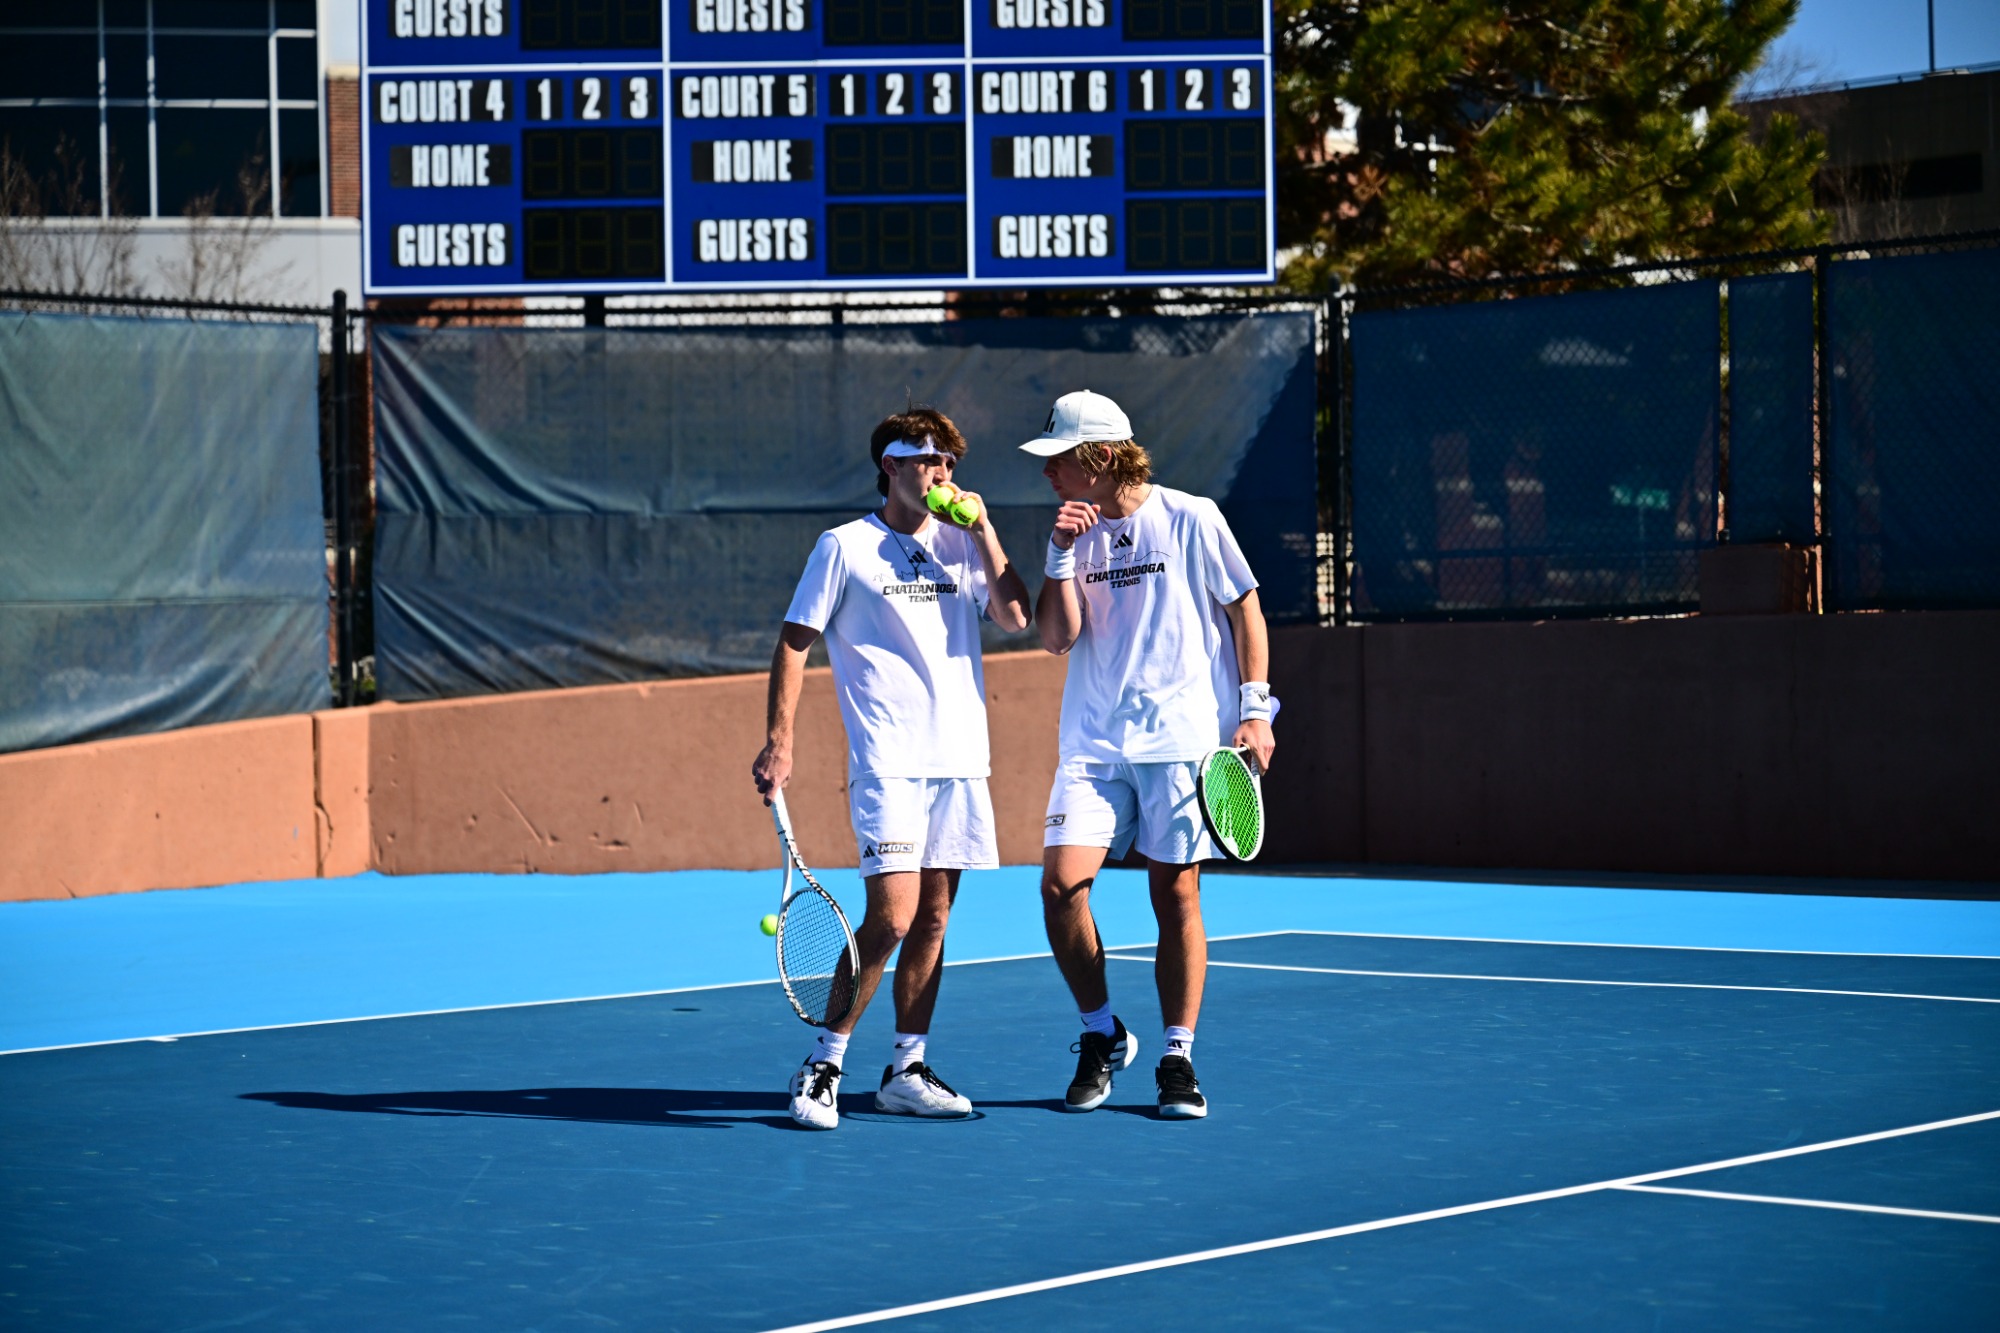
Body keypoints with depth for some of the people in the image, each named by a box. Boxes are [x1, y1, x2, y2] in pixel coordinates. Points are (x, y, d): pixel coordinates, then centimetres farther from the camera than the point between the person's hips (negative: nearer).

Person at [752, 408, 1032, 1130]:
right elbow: (793, 642, 2)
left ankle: (906, 1070, 14)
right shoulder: (844, 547, 0)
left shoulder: (962, 543, 12)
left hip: (960, 759, 5)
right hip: (888, 763, -5)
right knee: (891, 918, -14)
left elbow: (1015, 616, 1)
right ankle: (823, 1063, -3)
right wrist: (778, 740, -5)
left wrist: (984, 532, -2)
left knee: (931, 920, 7)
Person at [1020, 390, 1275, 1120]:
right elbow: (1058, 637, 2)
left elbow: (1244, 609, 3)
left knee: (1176, 895, -1)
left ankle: (1178, 1060, 10)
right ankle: (1102, 1034, 9)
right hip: (1095, 741, 3)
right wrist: (1062, 555, -8)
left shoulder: (1190, 519, -2)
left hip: (1182, 738, -3)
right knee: (1061, 882, -10)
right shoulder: (1075, 534, 9)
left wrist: (1254, 709, -3)